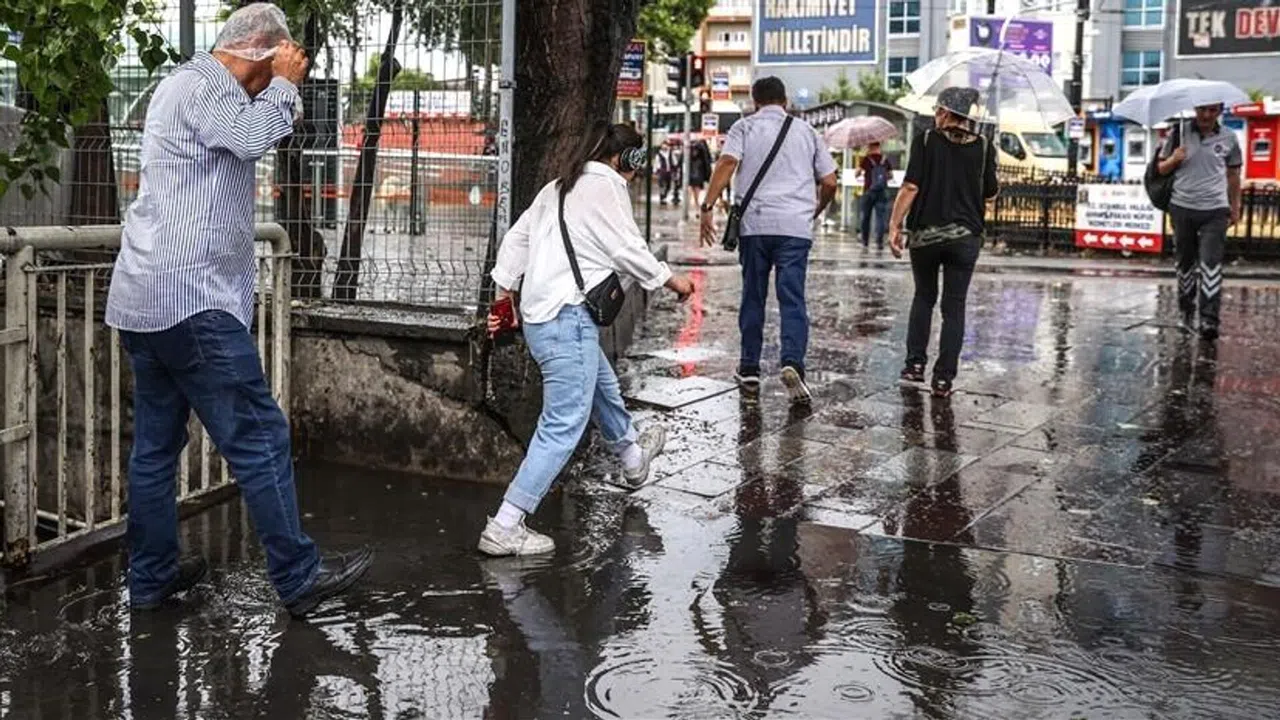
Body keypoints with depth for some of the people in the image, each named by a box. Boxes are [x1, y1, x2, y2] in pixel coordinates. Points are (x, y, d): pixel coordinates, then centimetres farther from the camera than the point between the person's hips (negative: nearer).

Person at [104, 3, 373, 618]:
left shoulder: (186, 84, 24)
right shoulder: (204, 83, -8)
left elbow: (248, 143, 23)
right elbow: (251, 138, -25)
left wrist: (278, 92, 14)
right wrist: (284, 84, -9)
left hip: (144, 300, 11)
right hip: (191, 298, -11)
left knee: (156, 445, 12)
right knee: (259, 438, -6)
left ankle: (150, 578, 19)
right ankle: (299, 578, -1)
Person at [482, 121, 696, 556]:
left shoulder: (557, 188, 18)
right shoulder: (606, 186, -7)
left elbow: (516, 238, 19)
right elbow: (628, 250, -9)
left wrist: (504, 293, 22)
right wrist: (672, 280, 5)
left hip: (538, 316, 10)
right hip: (568, 319, -10)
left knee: (603, 389, 32)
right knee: (564, 425, -10)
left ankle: (633, 456, 57)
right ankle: (504, 527, -14)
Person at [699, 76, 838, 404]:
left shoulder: (745, 127, 8)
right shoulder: (806, 131, 15)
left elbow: (727, 163, -10)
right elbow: (829, 183, 13)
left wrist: (708, 207, -13)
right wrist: (815, 211, 30)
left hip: (754, 223, 0)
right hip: (796, 226, 0)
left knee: (753, 297, 11)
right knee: (793, 298, -2)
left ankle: (749, 369, 17)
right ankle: (792, 362, -23)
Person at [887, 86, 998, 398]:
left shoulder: (925, 141, -4)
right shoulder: (983, 147, 1)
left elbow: (910, 187, -11)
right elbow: (990, 192, 6)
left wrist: (895, 225, -7)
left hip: (925, 233, 0)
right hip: (965, 236, 0)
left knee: (924, 297, 20)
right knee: (954, 307, 5)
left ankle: (916, 362, 14)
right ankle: (944, 378, 2)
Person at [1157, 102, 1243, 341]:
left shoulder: (1228, 139, 4)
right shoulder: (1179, 134, 3)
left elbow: (1233, 174, 14)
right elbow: (1161, 168, 10)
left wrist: (1235, 208, 16)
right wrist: (1174, 159, -12)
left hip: (1215, 210, -1)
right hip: (1182, 208, 1)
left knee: (1211, 264, -11)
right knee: (1186, 263, 10)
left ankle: (1209, 320, -15)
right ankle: (1187, 312, 23)